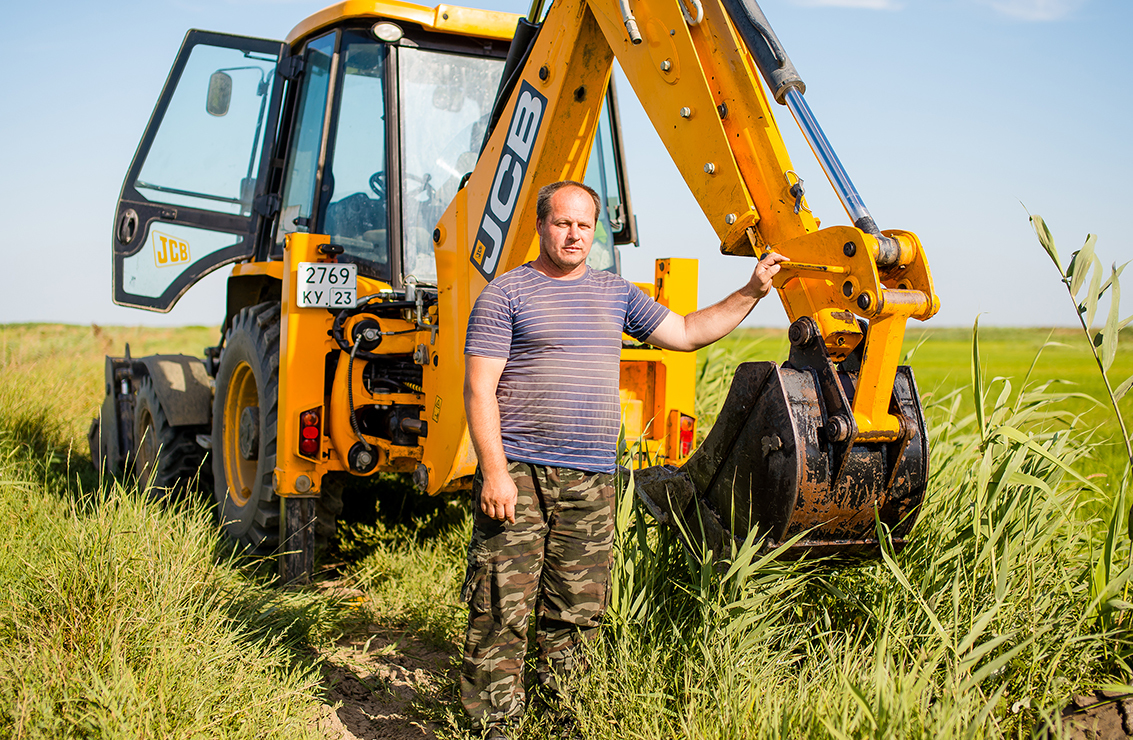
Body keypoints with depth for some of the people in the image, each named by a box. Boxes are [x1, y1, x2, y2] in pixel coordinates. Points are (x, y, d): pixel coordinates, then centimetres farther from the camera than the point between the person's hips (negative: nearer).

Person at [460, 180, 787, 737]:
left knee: (578, 607, 9)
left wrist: (751, 293, 17)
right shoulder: (507, 293, -1)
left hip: (590, 480, 5)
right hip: (518, 474, -5)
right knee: (502, 607, -5)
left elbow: (686, 333, 23)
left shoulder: (615, 293, 17)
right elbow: (480, 388, -6)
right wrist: (494, 471, -15)